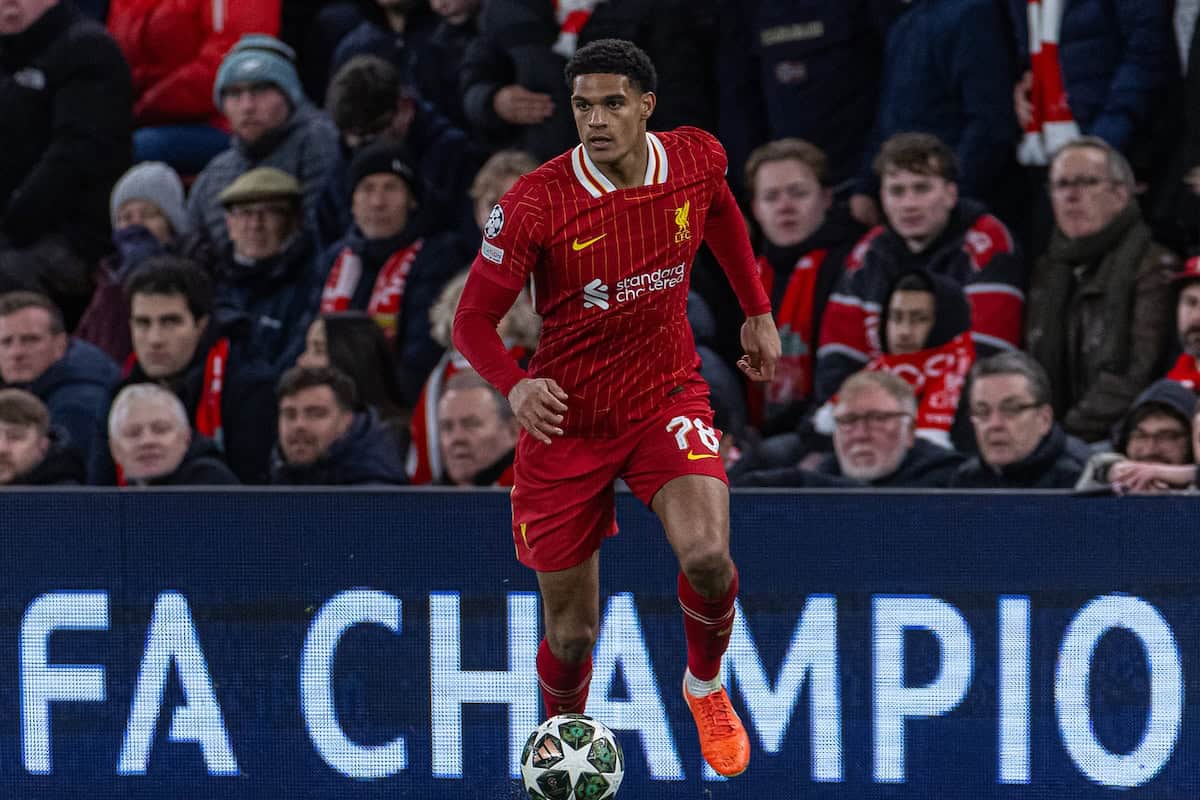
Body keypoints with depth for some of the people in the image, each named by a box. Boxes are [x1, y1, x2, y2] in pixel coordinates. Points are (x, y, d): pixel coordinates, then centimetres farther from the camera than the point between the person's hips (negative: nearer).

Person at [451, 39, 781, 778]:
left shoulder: (697, 160, -9)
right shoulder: (535, 203, -20)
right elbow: (474, 320, -13)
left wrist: (759, 314, 18)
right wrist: (516, 385, -31)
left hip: (668, 398, 1)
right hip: (567, 418, -1)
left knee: (707, 558, -26)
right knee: (572, 633, 4)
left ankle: (706, 686, 7)